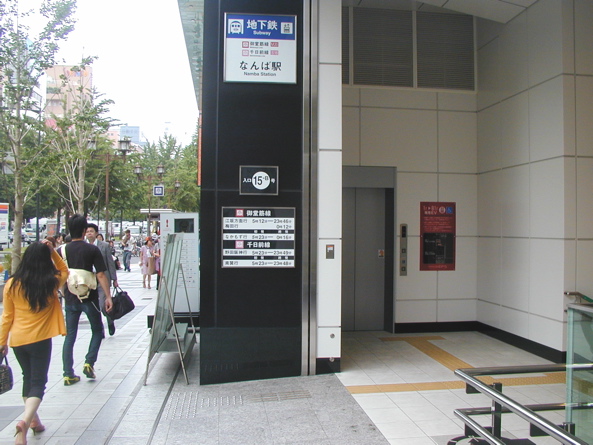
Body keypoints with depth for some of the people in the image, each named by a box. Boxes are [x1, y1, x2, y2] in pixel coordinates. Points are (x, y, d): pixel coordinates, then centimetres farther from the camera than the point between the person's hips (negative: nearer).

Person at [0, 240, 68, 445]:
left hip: (17, 340, 3)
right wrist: (52, 251, -1)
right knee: (38, 383, 1)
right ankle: (25, 421, -22)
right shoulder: (51, 282, -10)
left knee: (28, 378, 22)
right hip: (39, 339, -3)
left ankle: (33, 419, 34)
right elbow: (64, 271, 13)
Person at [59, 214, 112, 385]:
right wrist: (108, 296, -6)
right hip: (89, 298, -3)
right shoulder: (92, 249, -8)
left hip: (70, 299, 3)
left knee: (70, 336, 10)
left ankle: (68, 374, 11)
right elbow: (101, 275, -11)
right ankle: (89, 362, 2)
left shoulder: (62, 250, 1)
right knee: (97, 331, 16)